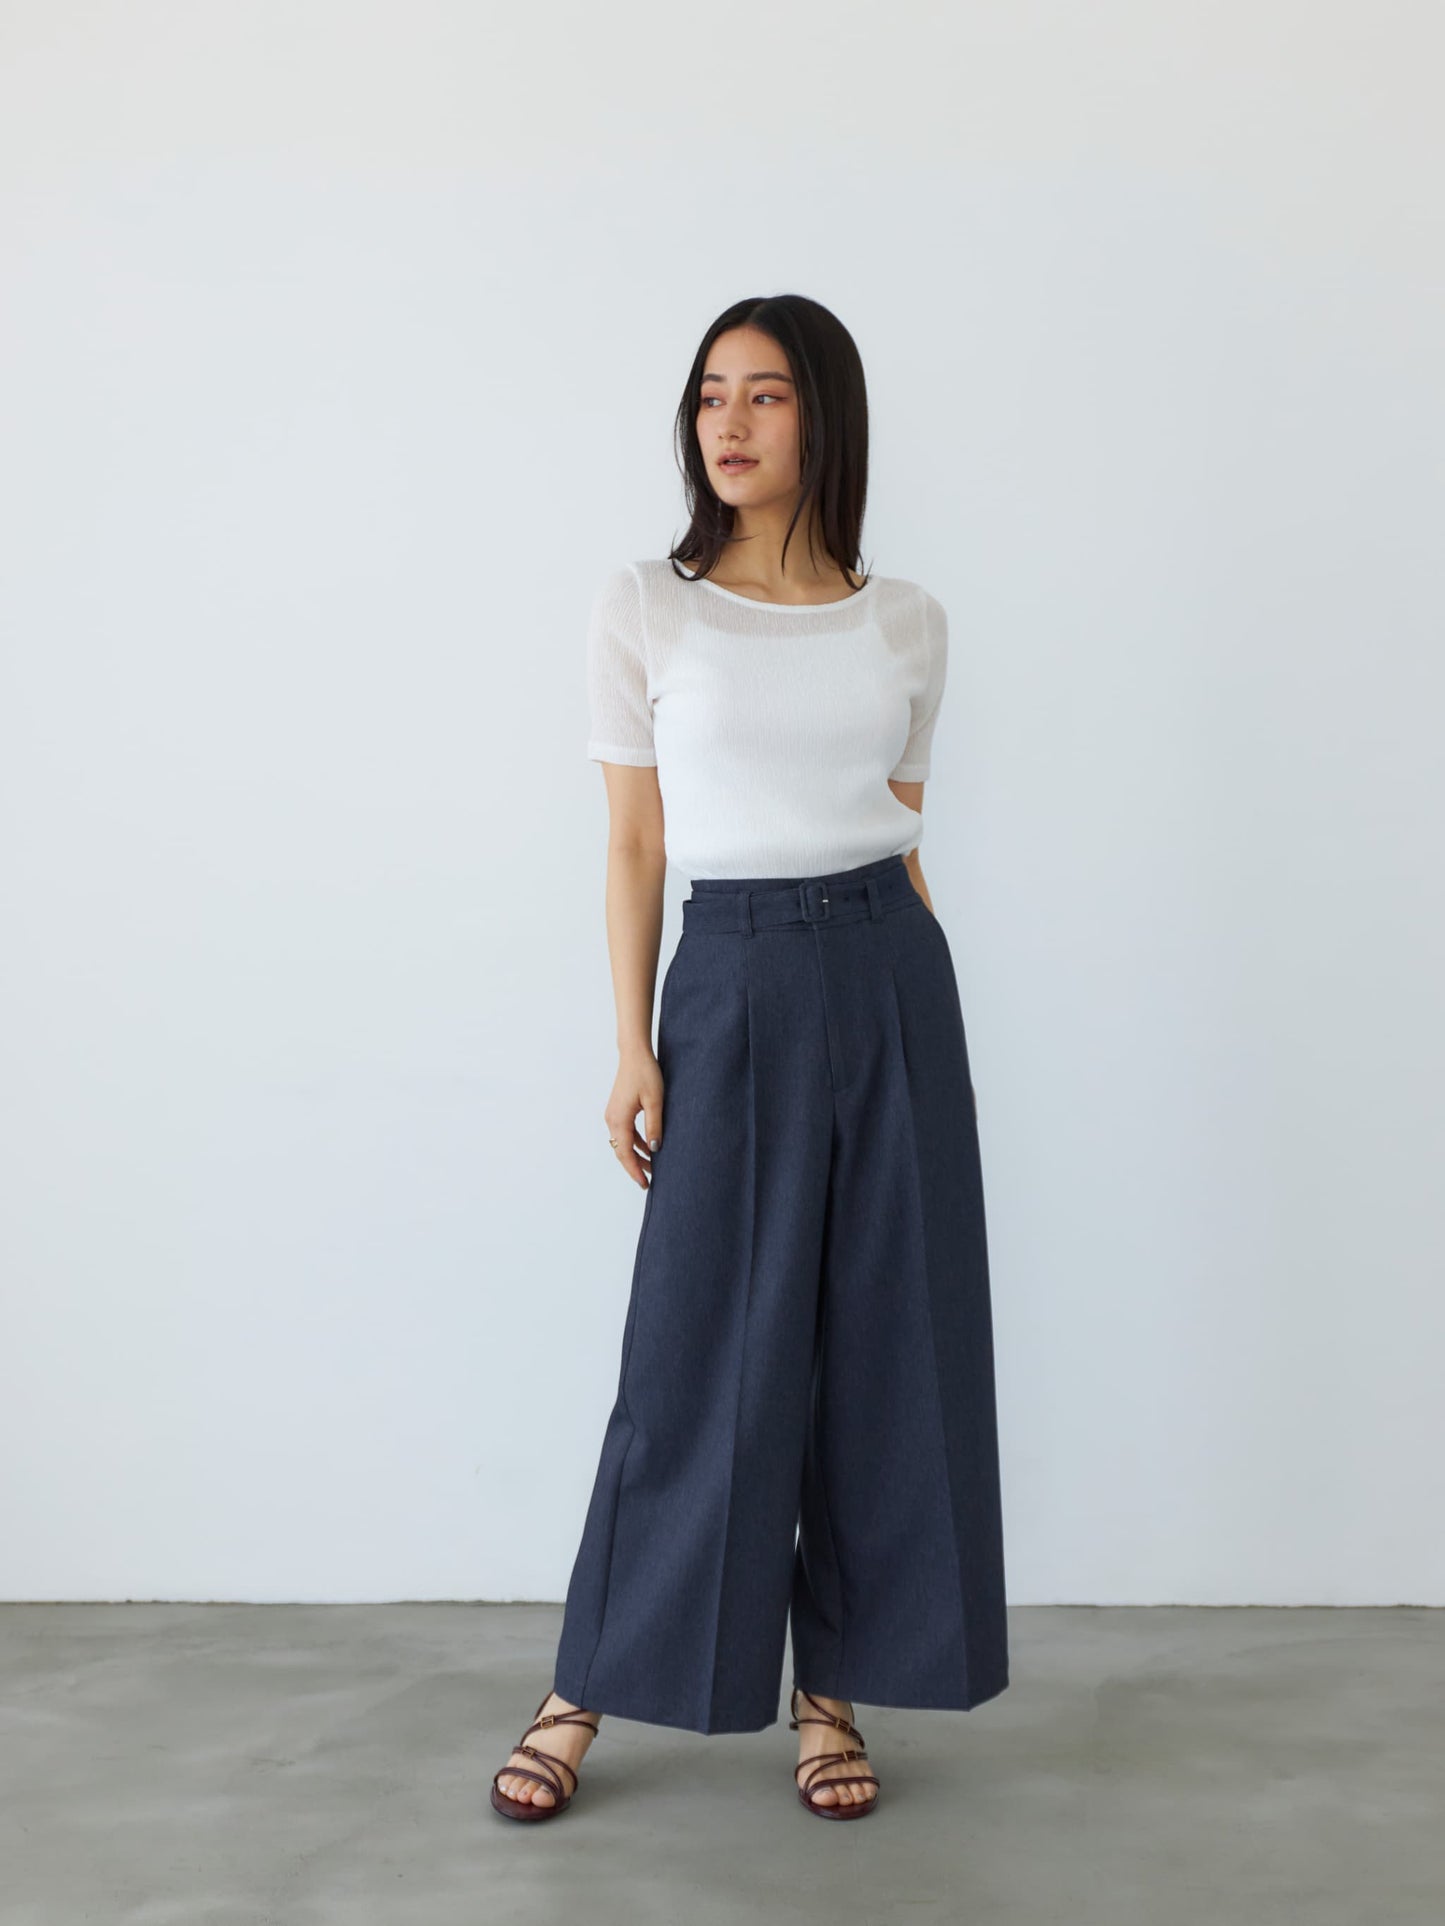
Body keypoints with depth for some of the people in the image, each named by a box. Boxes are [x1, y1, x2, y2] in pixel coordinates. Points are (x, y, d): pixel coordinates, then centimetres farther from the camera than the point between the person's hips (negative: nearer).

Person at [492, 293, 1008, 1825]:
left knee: (885, 1339, 6)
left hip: (892, 978, 3)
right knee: (701, 1350, 0)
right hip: (734, 987, -3)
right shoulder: (643, 609, 0)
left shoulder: (906, 623, 7)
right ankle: (588, 1691, 18)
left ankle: (834, 1685, 22)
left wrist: (917, 992, 11)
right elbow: (634, 845, 1)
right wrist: (634, 1050, -4)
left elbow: (903, 834, 12)